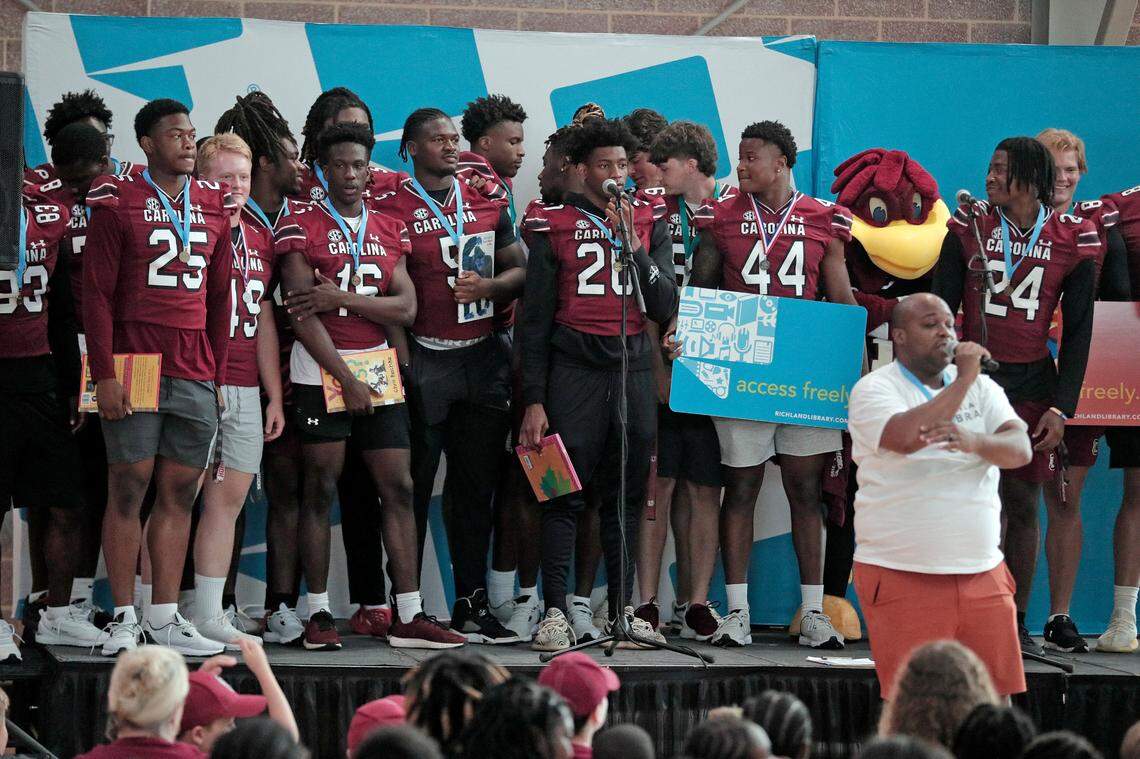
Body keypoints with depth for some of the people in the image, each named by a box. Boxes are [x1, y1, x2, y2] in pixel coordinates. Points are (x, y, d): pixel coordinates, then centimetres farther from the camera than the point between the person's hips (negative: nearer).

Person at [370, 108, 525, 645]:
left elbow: (520, 269, 16)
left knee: (477, 486, 8)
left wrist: (489, 287, -4)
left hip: (483, 357, 5)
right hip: (424, 359, -5)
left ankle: (471, 605, 13)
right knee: (413, 486, -2)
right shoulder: (391, 208, -3)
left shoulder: (486, 204, 13)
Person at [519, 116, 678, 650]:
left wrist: (633, 247, -9)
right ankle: (555, 612, -6)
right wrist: (534, 400, -3)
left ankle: (622, 609, 13)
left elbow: (666, 307, 3)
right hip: (574, 369, -3)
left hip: (634, 369, 3)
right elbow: (535, 320, 3)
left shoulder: (649, 222, 12)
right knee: (564, 494, -7)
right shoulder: (554, 226, 3)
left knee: (627, 496, 7)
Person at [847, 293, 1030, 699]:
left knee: (997, 697, 1)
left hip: (982, 573, 5)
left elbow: (1020, 450, -3)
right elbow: (906, 437, -23)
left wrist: (973, 441, -25)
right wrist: (963, 380, -14)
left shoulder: (981, 387, 12)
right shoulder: (874, 389, -3)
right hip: (902, 578, -5)